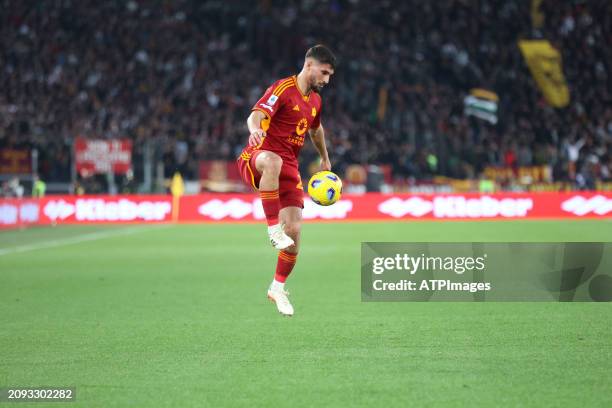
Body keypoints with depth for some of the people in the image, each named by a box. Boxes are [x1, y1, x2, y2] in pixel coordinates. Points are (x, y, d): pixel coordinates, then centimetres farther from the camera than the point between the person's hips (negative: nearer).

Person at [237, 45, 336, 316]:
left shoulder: (315, 100, 15)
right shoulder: (283, 89, -10)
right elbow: (257, 114, -26)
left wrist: (325, 160, 47)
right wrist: (255, 128, -49)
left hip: (289, 167, 7)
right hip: (256, 158, -7)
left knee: (294, 229, -6)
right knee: (272, 161, -45)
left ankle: (278, 288, 13)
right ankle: (273, 228, -41)